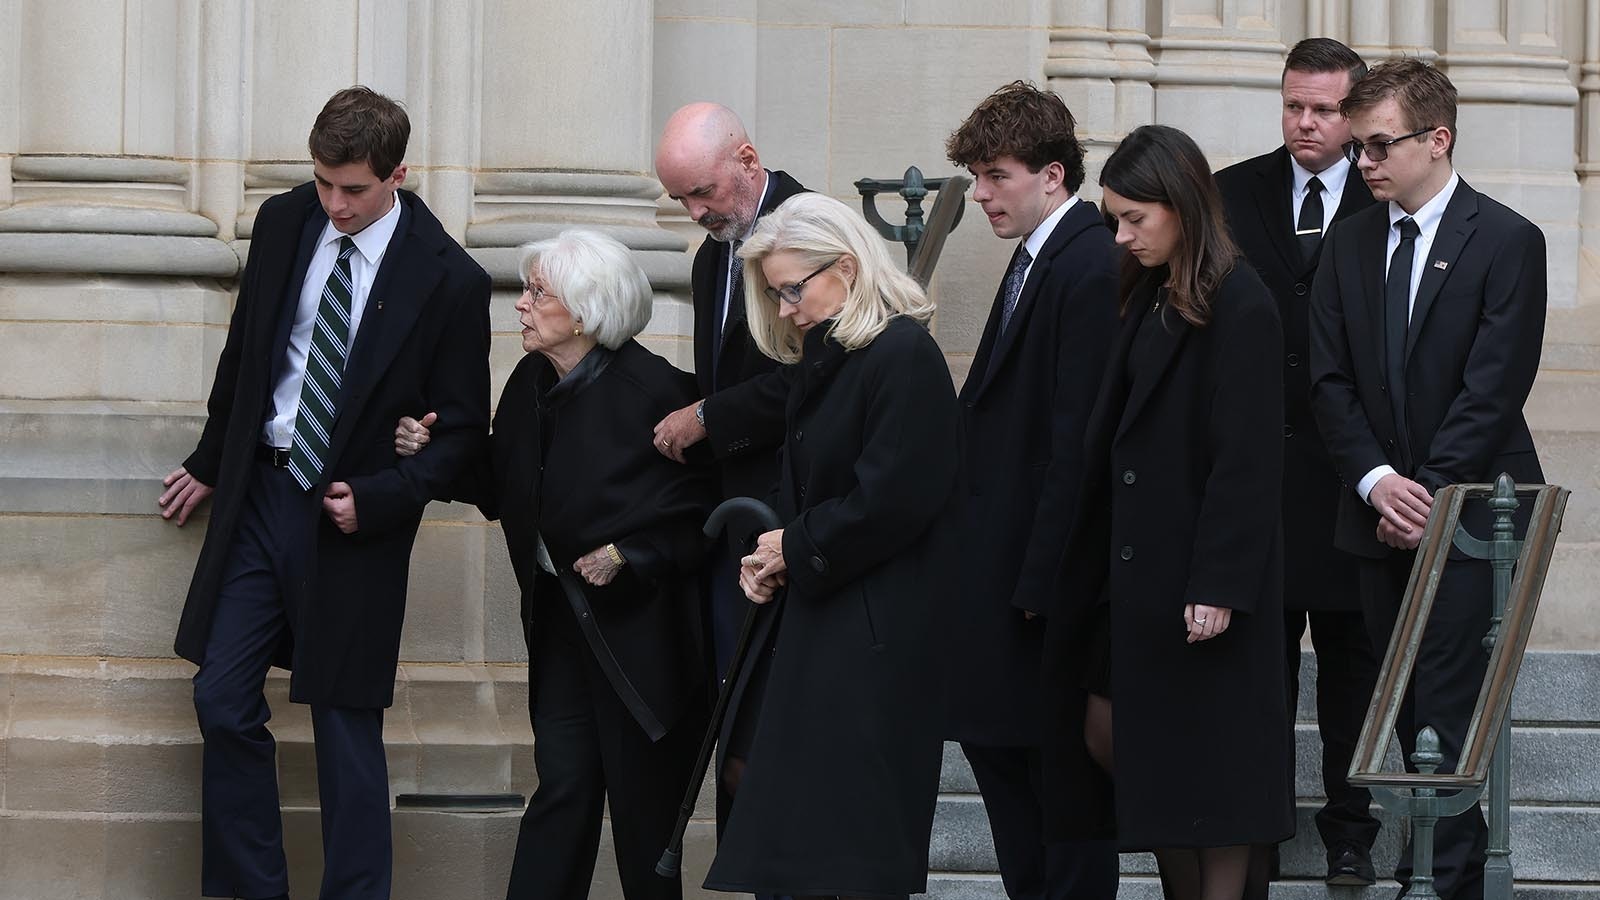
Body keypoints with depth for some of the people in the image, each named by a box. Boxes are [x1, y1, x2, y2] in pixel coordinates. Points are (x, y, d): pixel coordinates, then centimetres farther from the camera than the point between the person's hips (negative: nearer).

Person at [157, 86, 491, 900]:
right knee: (224, 704, 3)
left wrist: (375, 499, -16)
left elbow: (464, 431, -6)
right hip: (259, 490, 5)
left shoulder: (449, 281, -13)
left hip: (350, 518, -4)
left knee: (346, 726, 0)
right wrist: (210, 463, 21)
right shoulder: (283, 223, 0)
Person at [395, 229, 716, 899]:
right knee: (564, 784, 4)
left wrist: (627, 556, -19)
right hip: (559, 618, 6)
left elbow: (697, 512, -12)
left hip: (636, 623, -6)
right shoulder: (529, 384, 5)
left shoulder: (653, 390, -16)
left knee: (643, 802, 2)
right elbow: (502, 493, 11)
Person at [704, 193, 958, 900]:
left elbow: (891, 502, -21)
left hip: (874, 638, -10)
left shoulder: (903, 358, -15)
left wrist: (797, 548, -9)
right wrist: (770, 554, 3)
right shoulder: (824, 360, 15)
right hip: (814, 615, 10)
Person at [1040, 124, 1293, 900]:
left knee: (1210, 758, -1)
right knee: (1104, 732, 9)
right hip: (1136, 567, 9)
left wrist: (1217, 586, -20)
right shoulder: (1149, 298, 11)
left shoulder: (1240, 308, -15)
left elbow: (1246, 459, -18)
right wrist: (1086, 564, 10)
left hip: (1201, 572, -9)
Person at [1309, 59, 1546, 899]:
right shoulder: (1350, 243, 10)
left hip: (1471, 508, -5)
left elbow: (1492, 390, -11)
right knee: (1409, 710, 7)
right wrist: (1377, 480, -9)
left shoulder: (1508, 243, -6)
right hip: (1382, 514, 5)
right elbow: (1329, 379, 6)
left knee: (1449, 711, -9)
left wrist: (1427, 494, -13)